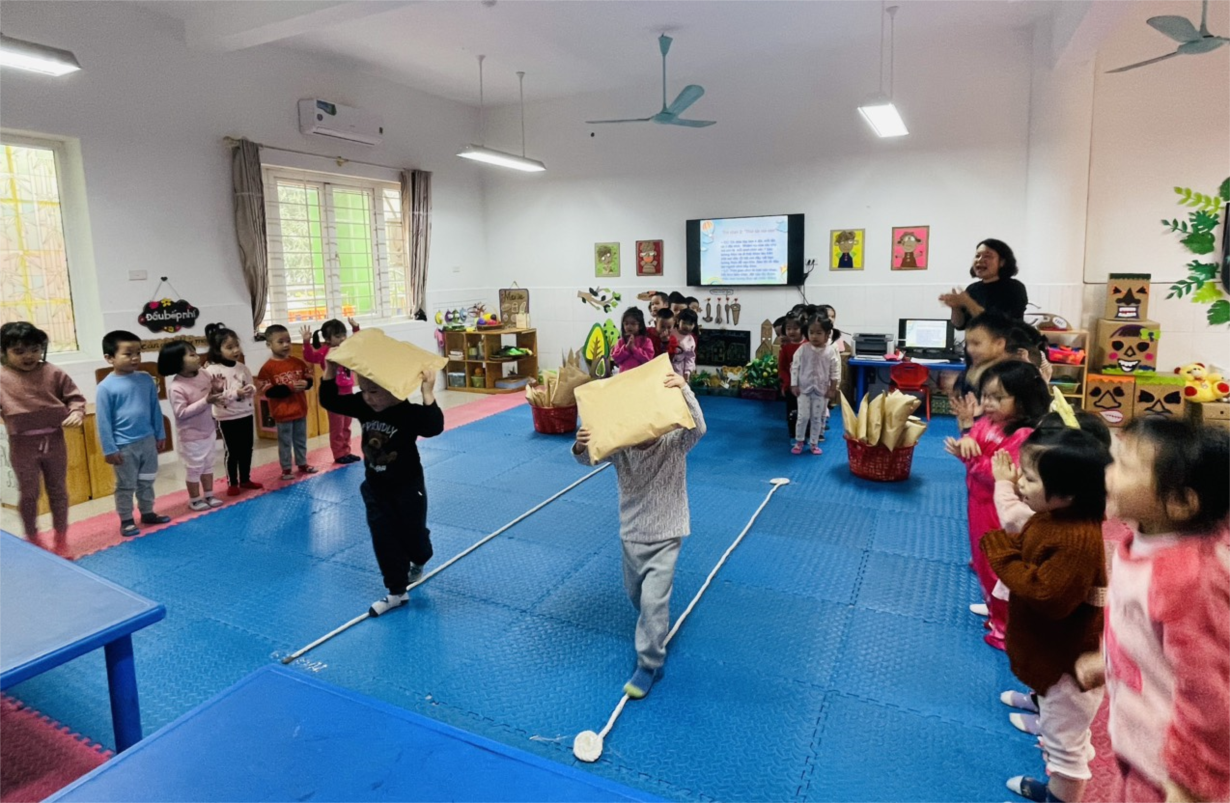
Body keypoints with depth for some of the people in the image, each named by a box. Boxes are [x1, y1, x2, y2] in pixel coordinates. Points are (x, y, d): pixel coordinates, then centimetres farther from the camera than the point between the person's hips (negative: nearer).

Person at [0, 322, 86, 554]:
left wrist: (76, 412, -15)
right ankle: (32, 541, 24)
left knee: (58, 491, 12)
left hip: (54, 441, 2)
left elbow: (74, 396, 4)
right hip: (23, 445, -1)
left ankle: (60, 538, 25)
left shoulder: (53, 373, 0)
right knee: (28, 494, 9)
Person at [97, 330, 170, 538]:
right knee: (126, 486, 8)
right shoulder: (106, 387, -14)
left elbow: (155, 409, 8)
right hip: (124, 446, -5)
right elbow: (103, 421, -11)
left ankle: (147, 513, 33)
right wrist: (109, 449, -11)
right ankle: (126, 520, 21)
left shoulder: (146, 379, -1)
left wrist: (160, 434, 11)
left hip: (148, 441, 5)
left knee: (147, 481, 18)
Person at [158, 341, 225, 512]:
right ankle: (194, 500, 27)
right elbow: (181, 413, -27)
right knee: (194, 469, 9)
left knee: (208, 465, 20)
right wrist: (205, 401, -32)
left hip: (209, 431, 7)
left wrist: (218, 390, -15)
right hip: (191, 437, -7)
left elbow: (212, 396, 8)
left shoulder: (204, 374, -6)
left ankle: (209, 495, 36)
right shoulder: (176, 388, -25)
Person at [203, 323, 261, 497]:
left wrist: (251, 390, -13)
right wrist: (236, 393, -27)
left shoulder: (242, 367, 3)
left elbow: (252, 387, 10)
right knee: (232, 452, 5)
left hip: (246, 414, 5)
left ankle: (245, 479, 29)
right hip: (227, 418, -5)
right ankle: (232, 483, 19)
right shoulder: (211, 371, -14)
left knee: (247, 449, 14)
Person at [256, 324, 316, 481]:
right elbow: (268, 391, -17)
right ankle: (286, 469, 18)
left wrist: (305, 383, -17)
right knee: (285, 442, 7)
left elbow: (309, 378, 7)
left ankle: (302, 464, 32)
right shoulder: (268, 368, -13)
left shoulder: (298, 362, 1)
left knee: (301, 440, 18)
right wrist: (290, 388, -24)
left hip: (300, 409, 5)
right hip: (282, 412, -4)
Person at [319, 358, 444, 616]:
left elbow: (434, 427, -40)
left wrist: (428, 394, -50)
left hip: (408, 487, -5)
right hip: (375, 487, 5)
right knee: (384, 541, 8)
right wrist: (330, 371, -16)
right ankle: (396, 592, 20)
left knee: (412, 534, 12)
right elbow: (329, 401, -2)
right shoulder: (362, 406, -7)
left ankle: (418, 562, 48)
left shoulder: (409, 412, -25)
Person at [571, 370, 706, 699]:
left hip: (666, 536, -4)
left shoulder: (675, 443, -17)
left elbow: (698, 428, -35)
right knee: (635, 593, 22)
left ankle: (649, 665, 9)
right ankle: (656, 627, 56)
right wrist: (581, 446, -46)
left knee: (653, 600, -9)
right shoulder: (620, 446, -12)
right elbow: (589, 458, -21)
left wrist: (684, 390, -50)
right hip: (632, 534, 4)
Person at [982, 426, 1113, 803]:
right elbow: (1027, 552, 10)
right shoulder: (1050, 517, -3)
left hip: (1070, 660, -10)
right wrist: (1001, 543, -10)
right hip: (1053, 653, 10)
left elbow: (1046, 596, -35)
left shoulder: (1079, 541, -34)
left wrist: (1005, 557, -26)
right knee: (1058, 734, 30)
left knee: (1065, 740, 12)